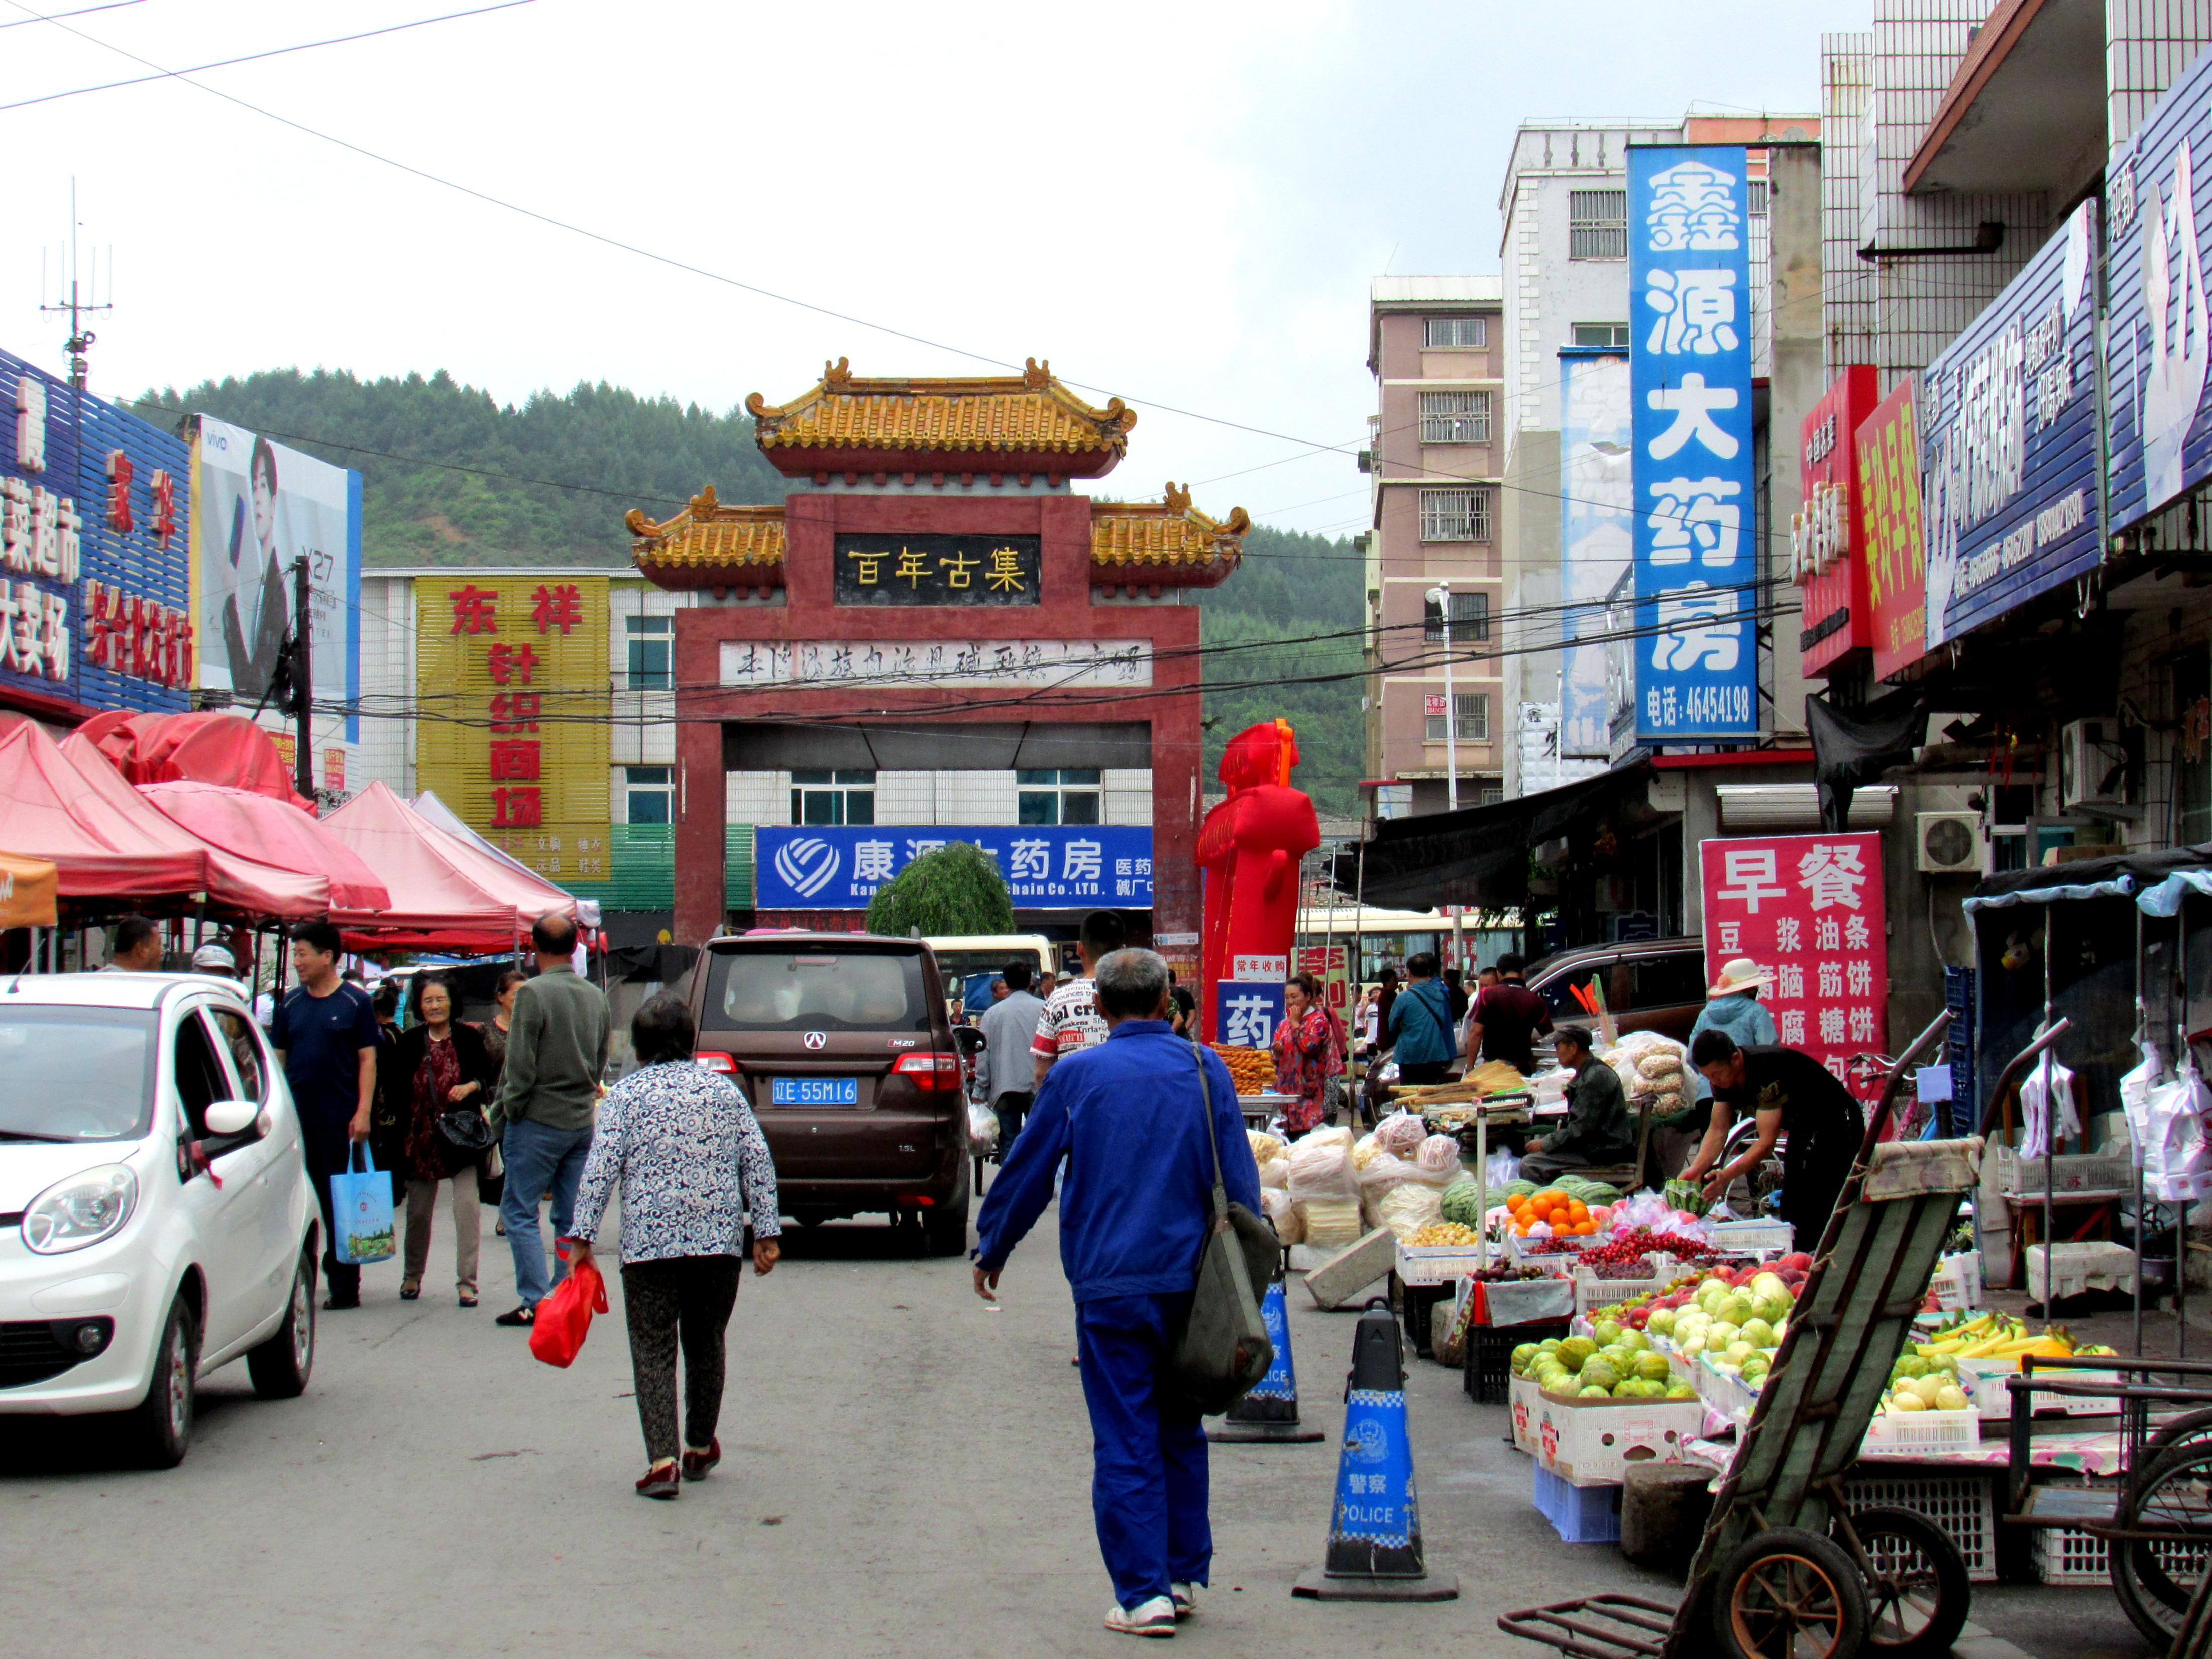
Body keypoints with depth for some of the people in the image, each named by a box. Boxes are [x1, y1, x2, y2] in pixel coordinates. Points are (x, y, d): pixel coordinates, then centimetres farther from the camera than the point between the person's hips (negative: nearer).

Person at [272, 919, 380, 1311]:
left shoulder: (355, 1003, 0)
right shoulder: (290, 1005, 11)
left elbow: (367, 1060, -2)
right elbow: (279, 1058, 15)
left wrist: (363, 1112, -10)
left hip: (340, 1119, -4)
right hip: (297, 1117, 4)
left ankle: (344, 1286, 4)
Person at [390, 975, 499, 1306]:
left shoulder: (469, 1037, 1)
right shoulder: (409, 1042, 5)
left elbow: (490, 1077, 7)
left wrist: (470, 1087, -14)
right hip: (420, 1138, 2)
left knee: (466, 1207, -9)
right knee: (418, 1211, 10)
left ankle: (467, 1283, -3)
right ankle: (412, 1276, 28)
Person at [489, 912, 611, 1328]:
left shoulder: (533, 993, -14)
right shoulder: (595, 997, 7)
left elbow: (520, 1065, -14)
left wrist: (509, 1112, -2)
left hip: (540, 1121, -6)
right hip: (583, 1122, 6)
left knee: (519, 1211, 2)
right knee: (572, 1216, 10)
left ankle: (536, 1301, -5)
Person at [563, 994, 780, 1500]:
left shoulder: (626, 1095, 1)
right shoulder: (723, 1090, 9)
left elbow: (601, 1169, -6)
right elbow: (758, 1161, 6)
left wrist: (582, 1237, -3)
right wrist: (766, 1233, 8)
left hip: (650, 1243, -3)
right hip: (719, 1240, 3)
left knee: (653, 1348, 0)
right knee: (706, 1344, 17)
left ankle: (662, 1459, -13)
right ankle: (701, 1448, 28)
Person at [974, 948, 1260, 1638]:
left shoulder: (1076, 1075, -2)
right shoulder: (1204, 1068, 3)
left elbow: (1027, 1173, 6)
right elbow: (1239, 1176, 5)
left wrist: (990, 1252, 20)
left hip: (1110, 1281, -3)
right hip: (1191, 1281, 3)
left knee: (1125, 1442, 0)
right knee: (1180, 1431, 16)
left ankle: (1143, 1593, -2)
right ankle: (1185, 1576, 22)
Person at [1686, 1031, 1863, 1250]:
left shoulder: (1767, 1069, -33)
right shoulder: (1722, 1074, -8)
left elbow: (1767, 1141, -34)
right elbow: (1718, 1130, -5)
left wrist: (1727, 1175, -43)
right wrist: (1695, 1170, -19)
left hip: (1837, 1126, -9)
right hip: (1803, 1129, 9)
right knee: (1791, 1212, 6)